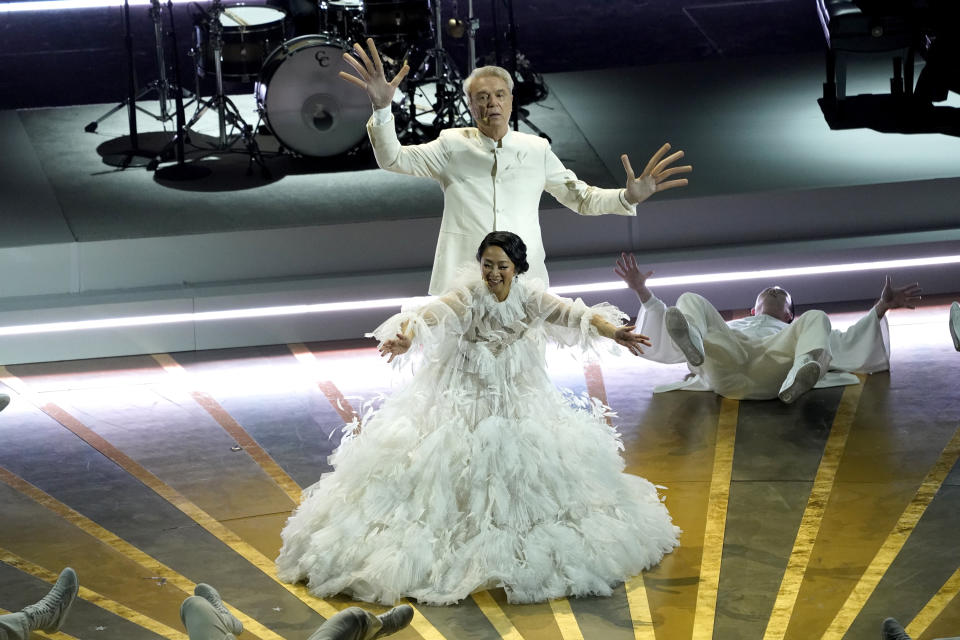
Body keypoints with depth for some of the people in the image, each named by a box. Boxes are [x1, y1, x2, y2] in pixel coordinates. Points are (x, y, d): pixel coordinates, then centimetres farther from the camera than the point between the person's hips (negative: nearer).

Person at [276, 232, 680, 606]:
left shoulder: (529, 296, -7)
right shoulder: (467, 297, -17)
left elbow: (574, 314, -18)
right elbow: (431, 315, -35)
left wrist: (613, 331, -35)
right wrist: (405, 336, -57)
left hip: (521, 401, 3)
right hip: (463, 402, -3)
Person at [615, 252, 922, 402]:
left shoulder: (791, 333, 47)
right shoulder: (729, 328, 49)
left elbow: (848, 344, 35)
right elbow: (664, 338, 42)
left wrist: (882, 306, 28)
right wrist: (642, 291, 35)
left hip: (775, 363, -1)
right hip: (724, 367, 1)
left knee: (816, 318, -23)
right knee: (689, 301, -14)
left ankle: (801, 374, -58)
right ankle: (692, 342, -54)